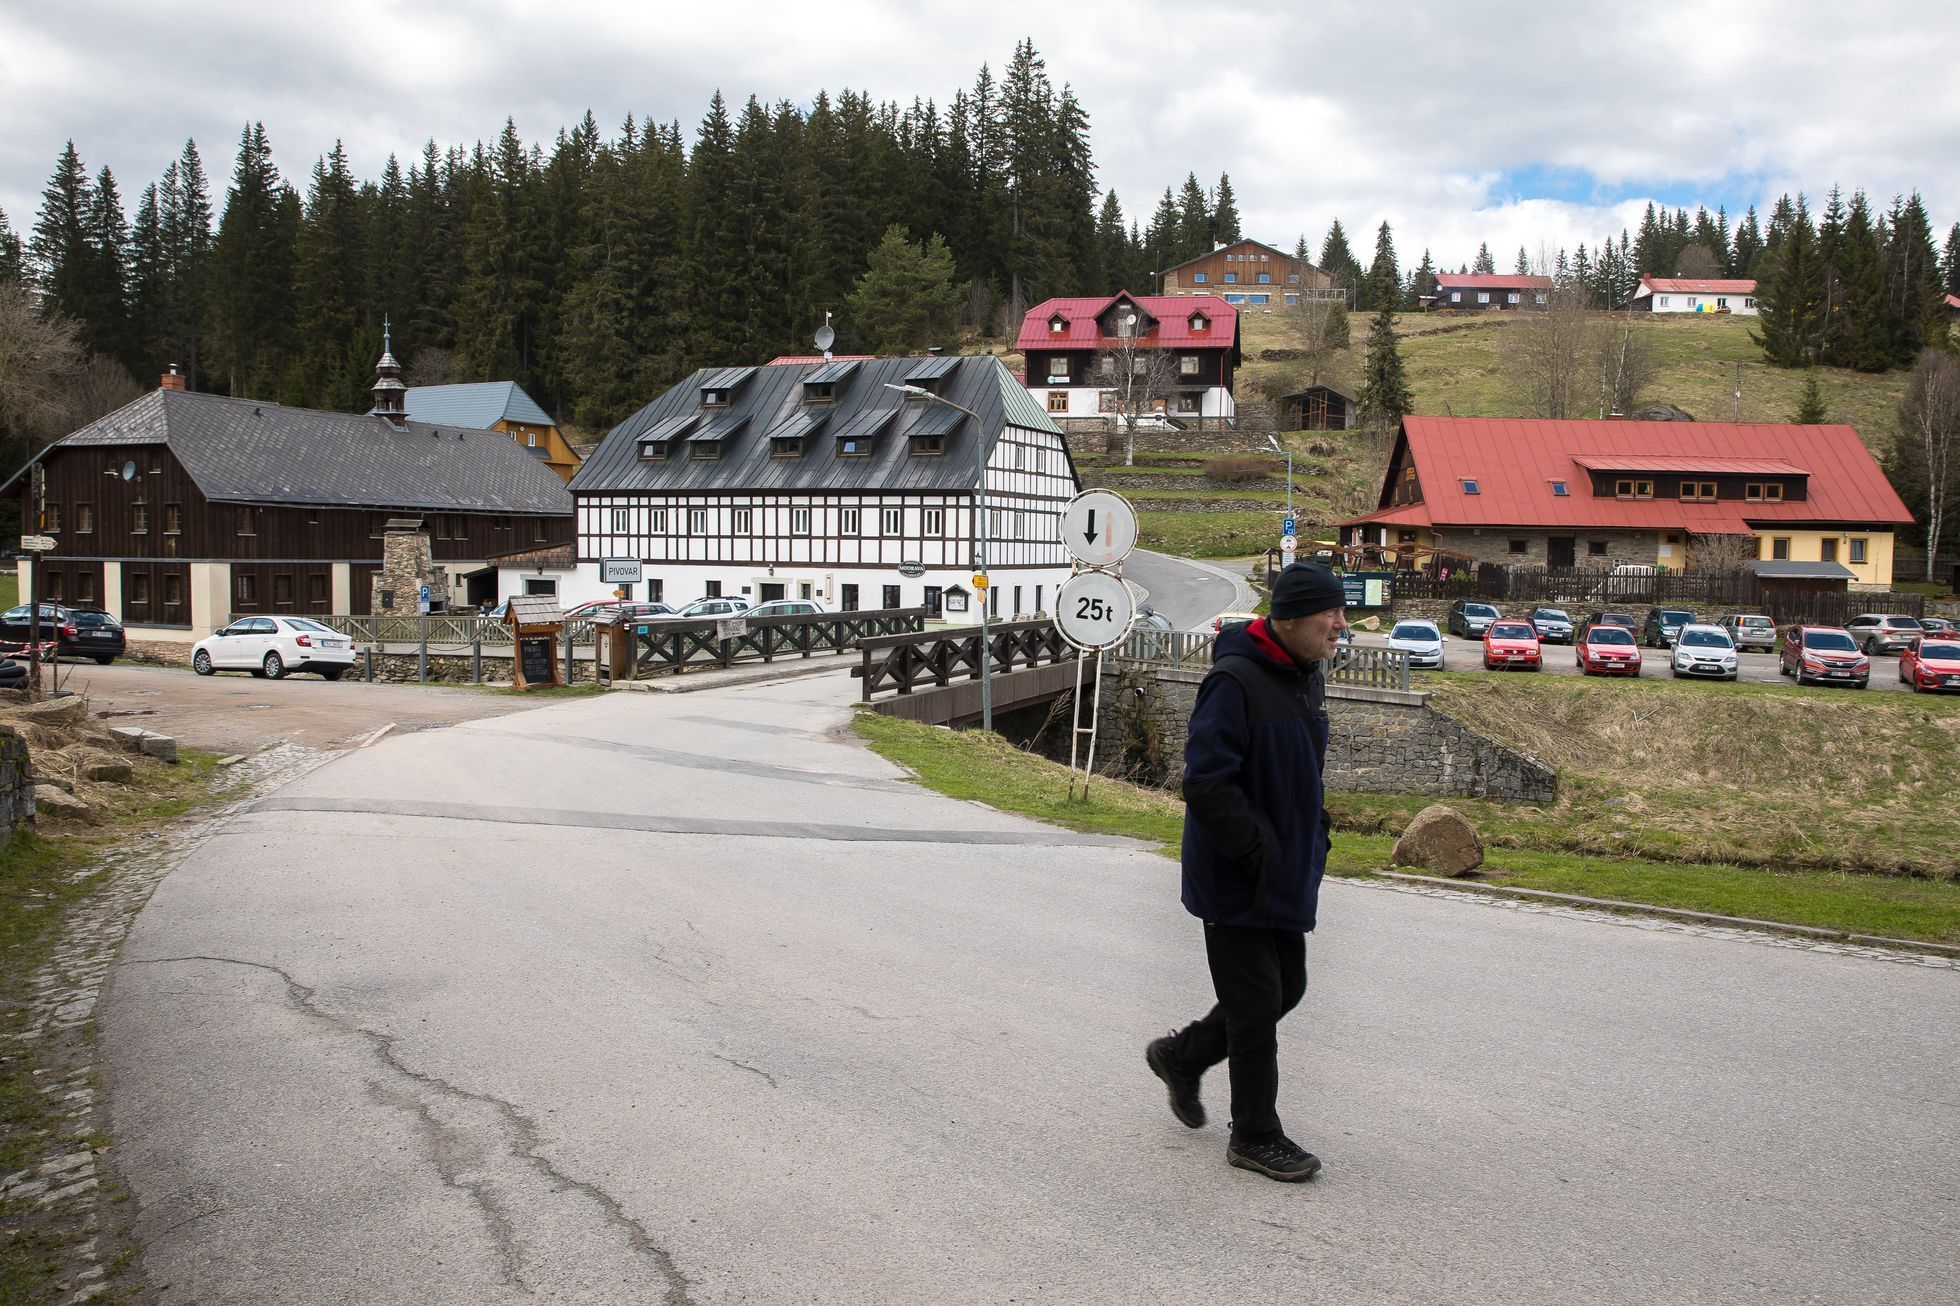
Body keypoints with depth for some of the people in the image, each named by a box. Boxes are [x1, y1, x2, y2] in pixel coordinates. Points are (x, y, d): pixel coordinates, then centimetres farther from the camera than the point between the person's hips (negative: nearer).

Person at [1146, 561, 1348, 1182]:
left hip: (1287, 873, 9)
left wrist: (1312, 838, 11)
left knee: (1286, 987, 17)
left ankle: (1182, 1055, 37)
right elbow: (1205, 784, -25)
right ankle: (1255, 1137, 17)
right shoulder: (1235, 681, -22)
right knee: (1257, 1004, 0)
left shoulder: (1305, 676, 8)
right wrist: (1261, 850, -22)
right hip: (1235, 880, -9)